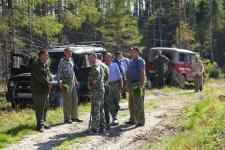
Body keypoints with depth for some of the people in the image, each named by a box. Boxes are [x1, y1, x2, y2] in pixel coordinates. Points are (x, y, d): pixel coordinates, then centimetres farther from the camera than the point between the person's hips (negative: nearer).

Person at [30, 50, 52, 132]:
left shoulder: (45, 65, 16)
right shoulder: (35, 64, -13)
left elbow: (48, 75, 15)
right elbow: (39, 76, -21)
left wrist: (49, 82, -5)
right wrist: (47, 83, -14)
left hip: (45, 90, 9)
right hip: (38, 90, -9)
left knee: (45, 107, 13)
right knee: (39, 108, -8)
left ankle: (42, 123, 22)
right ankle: (40, 125, -6)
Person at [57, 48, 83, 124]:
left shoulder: (71, 60, 13)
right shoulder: (62, 61, -9)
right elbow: (58, 72, -13)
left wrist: (75, 80, 24)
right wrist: (59, 82, -22)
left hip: (72, 83, 8)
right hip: (66, 83, -8)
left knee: (75, 100, 11)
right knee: (67, 101, -4)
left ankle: (74, 117, 20)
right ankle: (67, 118, 2)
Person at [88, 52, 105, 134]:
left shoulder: (95, 65, -14)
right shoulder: (99, 65, 17)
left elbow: (97, 72, -37)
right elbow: (103, 74, 33)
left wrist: (95, 80, -23)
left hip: (96, 90, -10)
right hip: (101, 89, 10)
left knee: (95, 110, -8)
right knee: (100, 109, 15)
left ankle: (95, 129, -7)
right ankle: (102, 126, 22)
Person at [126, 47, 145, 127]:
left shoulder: (140, 61, -10)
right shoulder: (132, 61, 19)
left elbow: (142, 73, -18)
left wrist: (142, 84, -25)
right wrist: (128, 84, 20)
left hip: (137, 85, -10)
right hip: (131, 84, 10)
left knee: (138, 104, -9)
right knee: (131, 104, 15)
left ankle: (141, 121, -5)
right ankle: (133, 120, 24)